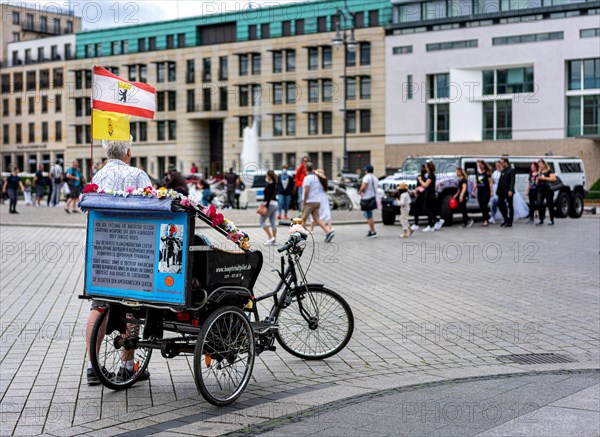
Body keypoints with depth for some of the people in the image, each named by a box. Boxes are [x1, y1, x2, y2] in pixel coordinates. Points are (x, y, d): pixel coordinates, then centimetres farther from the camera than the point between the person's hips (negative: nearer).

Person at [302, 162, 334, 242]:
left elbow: (306, 191, -18)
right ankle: (329, 231, -14)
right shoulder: (316, 177, 14)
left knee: (303, 219, 4)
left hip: (309, 202, -7)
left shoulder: (307, 178, -11)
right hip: (317, 202, 7)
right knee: (317, 219, 2)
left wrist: (303, 203, -14)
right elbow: (320, 190, 18)